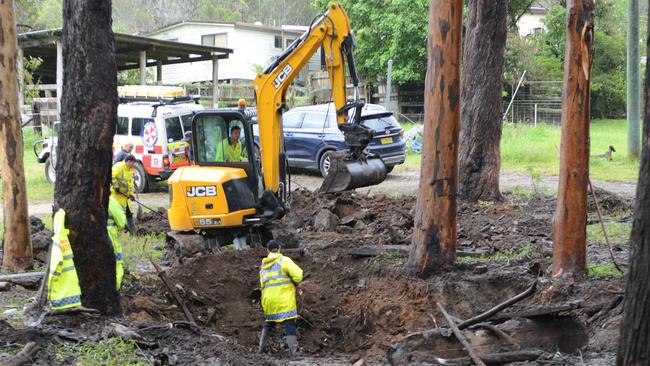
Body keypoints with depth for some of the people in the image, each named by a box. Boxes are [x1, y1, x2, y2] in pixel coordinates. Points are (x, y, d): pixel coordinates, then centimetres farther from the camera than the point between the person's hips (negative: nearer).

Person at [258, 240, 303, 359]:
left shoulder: (263, 265, 15)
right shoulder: (284, 260, -6)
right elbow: (298, 274, -17)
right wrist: (295, 283, 3)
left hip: (269, 300, 6)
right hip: (284, 301, -6)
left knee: (268, 323, 25)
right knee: (290, 326, -6)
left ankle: (262, 348, 23)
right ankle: (294, 354, -12)